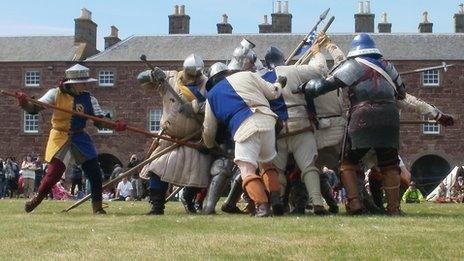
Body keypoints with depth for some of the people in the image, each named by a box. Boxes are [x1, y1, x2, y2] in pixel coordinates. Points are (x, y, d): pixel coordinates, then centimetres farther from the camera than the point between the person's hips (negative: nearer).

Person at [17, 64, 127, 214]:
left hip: (80, 138, 4)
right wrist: (24, 103, -33)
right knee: (54, 173, -10)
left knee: (95, 172, -2)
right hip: (60, 138, -3)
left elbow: (99, 121, -2)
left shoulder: (88, 98, 2)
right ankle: (36, 200, 15)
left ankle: (97, 207, 11)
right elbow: (34, 108, -11)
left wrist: (115, 126, -20)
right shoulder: (56, 94, -7)